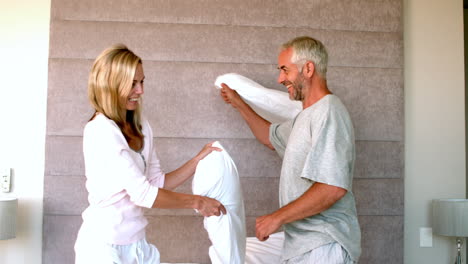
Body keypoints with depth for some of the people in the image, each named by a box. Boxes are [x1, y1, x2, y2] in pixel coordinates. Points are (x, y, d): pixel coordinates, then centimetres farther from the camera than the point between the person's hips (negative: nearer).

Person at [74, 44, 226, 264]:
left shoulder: (140, 127, 5)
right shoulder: (100, 130, -18)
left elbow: (157, 183, 7)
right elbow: (143, 193, -20)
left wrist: (198, 160, -1)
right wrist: (195, 201, -12)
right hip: (105, 245, -6)